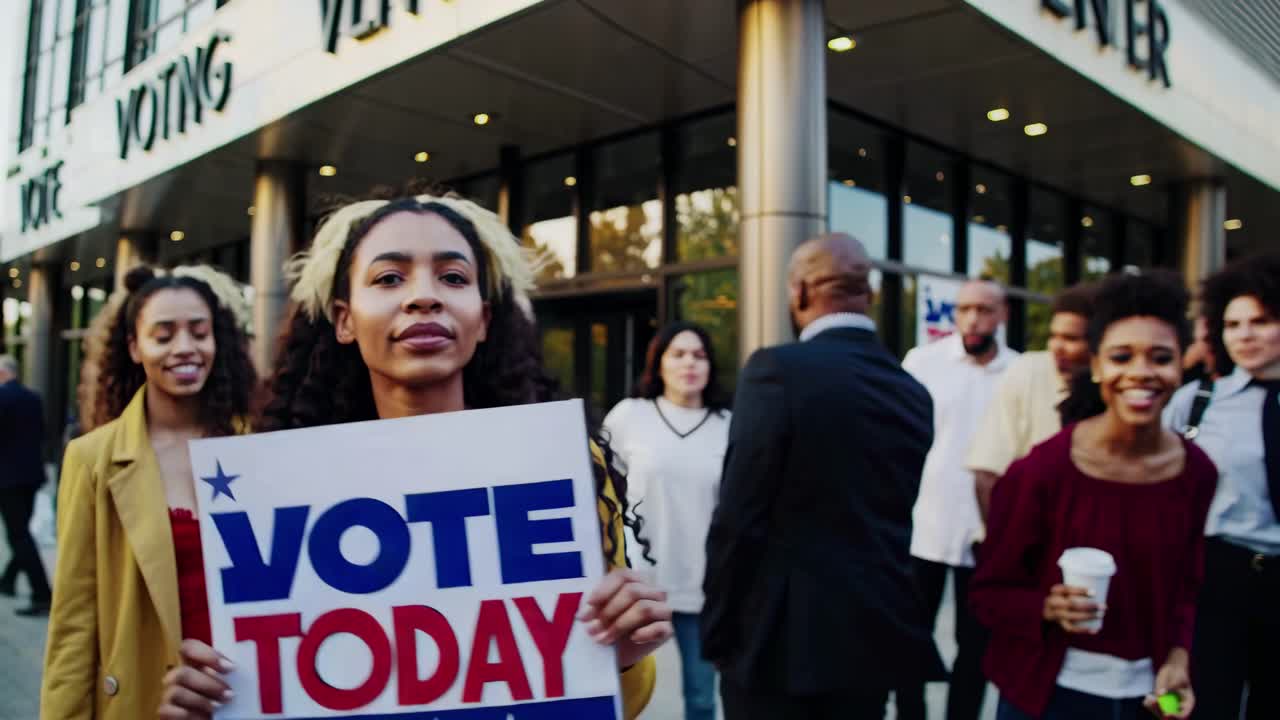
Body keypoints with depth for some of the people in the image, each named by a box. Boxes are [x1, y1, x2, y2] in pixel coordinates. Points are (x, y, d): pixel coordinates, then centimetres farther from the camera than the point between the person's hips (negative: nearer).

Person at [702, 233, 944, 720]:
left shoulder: (778, 369, -15)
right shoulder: (913, 393, 4)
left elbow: (738, 520, -15)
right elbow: (893, 519, 11)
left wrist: (718, 632, -5)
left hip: (779, 638, -5)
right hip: (875, 636, 6)